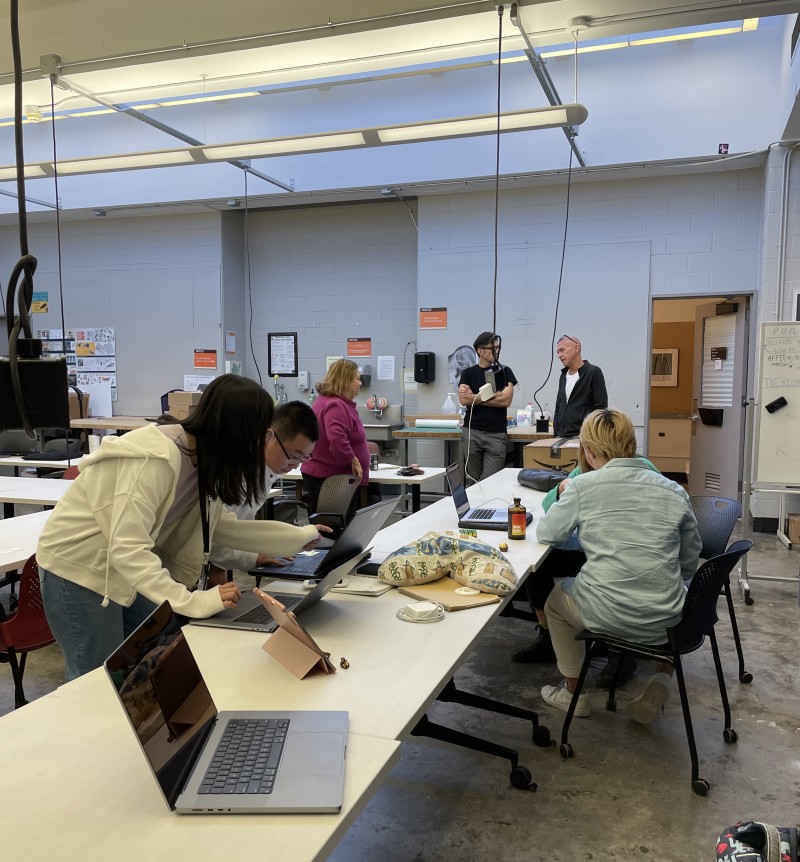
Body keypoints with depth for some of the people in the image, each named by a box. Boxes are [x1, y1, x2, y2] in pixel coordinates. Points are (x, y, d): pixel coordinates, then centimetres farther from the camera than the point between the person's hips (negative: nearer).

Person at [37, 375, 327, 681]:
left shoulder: (203, 459, -5)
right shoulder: (156, 459, -32)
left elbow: (222, 527, 6)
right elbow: (127, 549, -36)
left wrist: (300, 537, 7)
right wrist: (195, 601, -40)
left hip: (124, 571, 8)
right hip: (79, 567, -8)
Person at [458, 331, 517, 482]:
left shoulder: (504, 371, 6)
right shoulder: (468, 373, 7)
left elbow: (506, 400, -7)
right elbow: (464, 400, -7)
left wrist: (475, 398, -4)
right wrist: (494, 394, -6)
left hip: (496, 434, -1)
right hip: (472, 432, 1)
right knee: (473, 480, 7)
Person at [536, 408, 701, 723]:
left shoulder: (583, 486, -8)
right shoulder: (674, 491, 1)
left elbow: (546, 533, 5)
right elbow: (690, 562, 8)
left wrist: (565, 496, 21)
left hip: (605, 614, -2)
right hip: (665, 622, 3)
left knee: (556, 597, 30)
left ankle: (573, 693, 36)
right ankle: (661, 681, 18)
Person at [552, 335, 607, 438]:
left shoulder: (593, 373, -5)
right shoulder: (563, 376, 17)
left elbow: (601, 409, -9)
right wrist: (556, 434, 12)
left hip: (581, 437, -6)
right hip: (561, 437, 6)